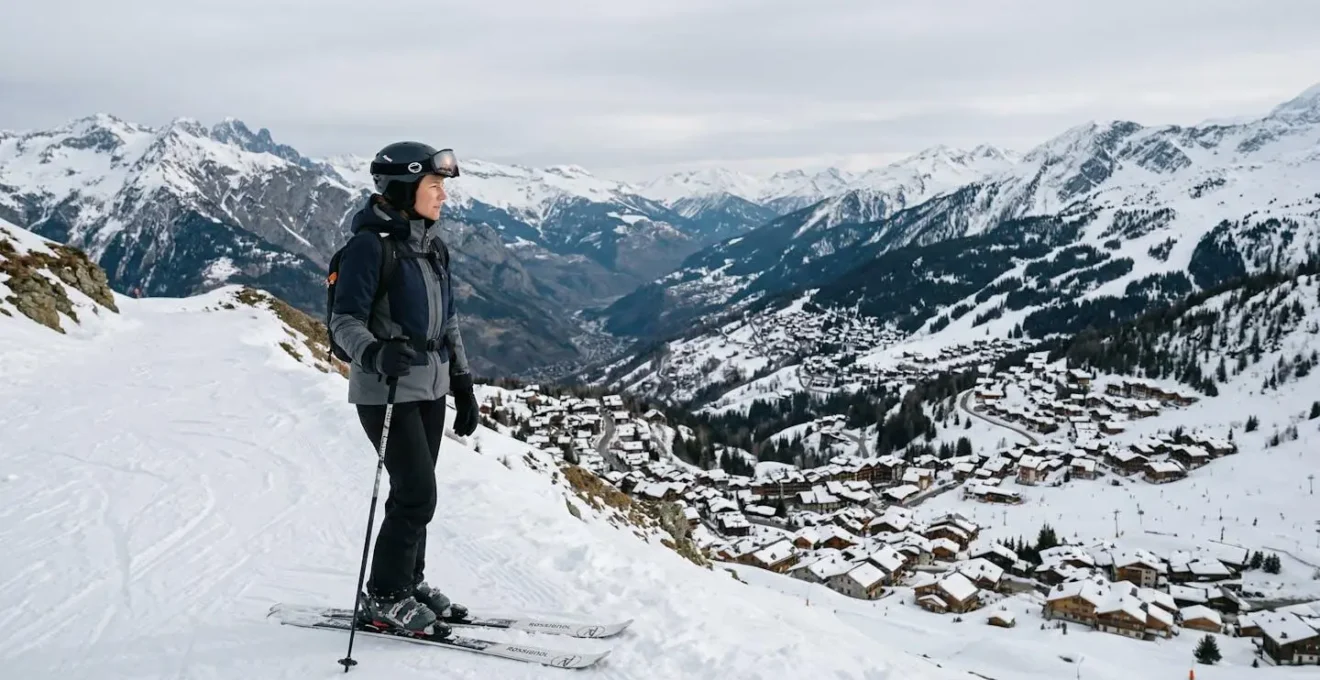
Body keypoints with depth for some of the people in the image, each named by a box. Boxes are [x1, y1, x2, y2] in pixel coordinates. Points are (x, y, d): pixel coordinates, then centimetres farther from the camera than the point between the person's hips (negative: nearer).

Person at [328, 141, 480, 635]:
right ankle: (384, 597, 11)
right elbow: (345, 320, -17)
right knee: (417, 495, -6)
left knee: (416, 492, 13)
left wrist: (463, 385, 15)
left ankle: (408, 583, 29)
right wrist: (375, 354, -37)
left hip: (430, 388, 8)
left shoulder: (433, 246, 10)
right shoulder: (370, 245, -14)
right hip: (387, 391, -7)